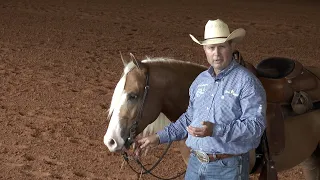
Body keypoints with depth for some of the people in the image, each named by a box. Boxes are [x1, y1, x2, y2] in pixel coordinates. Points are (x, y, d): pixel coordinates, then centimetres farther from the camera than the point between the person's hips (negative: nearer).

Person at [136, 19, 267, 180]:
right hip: (195, 164, 6)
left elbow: (256, 124, -21)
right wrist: (159, 137, 14)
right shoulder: (201, 80, 10)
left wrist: (216, 130, -30)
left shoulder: (246, 82, -13)